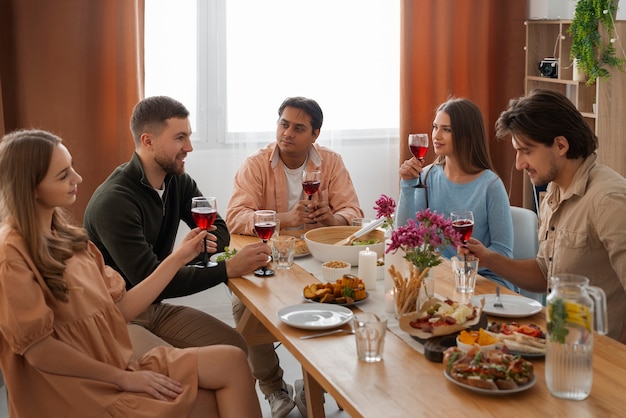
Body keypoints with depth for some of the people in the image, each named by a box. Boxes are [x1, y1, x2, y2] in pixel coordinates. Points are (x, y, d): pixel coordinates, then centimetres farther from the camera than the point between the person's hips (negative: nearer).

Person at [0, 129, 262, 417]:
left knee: (232, 361, -10)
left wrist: (178, 258, 7)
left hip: (117, 364, 7)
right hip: (80, 388, -7)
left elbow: (120, 309, 9)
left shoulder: (67, 238, 12)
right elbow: (39, 350, -16)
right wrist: (123, 378, -14)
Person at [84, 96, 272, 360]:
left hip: (154, 308, 7)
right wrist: (228, 269, -31)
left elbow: (219, 230, 9)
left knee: (236, 348, -10)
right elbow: (149, 281, -27)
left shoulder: (178, 181, 1)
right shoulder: (114, 202, -24)